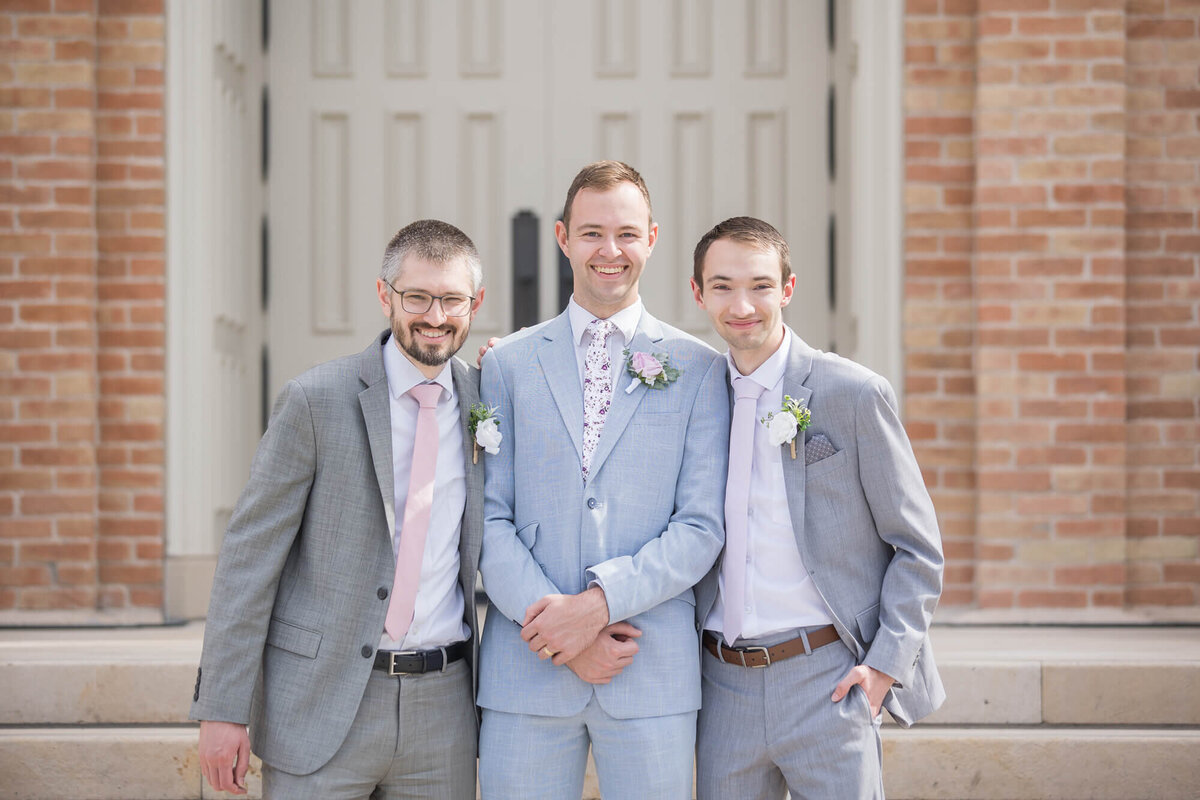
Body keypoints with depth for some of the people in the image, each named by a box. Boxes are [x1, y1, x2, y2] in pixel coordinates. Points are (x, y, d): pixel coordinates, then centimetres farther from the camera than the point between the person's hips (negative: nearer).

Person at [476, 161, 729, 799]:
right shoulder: (508, 364, 9)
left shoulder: (697, 369, 6)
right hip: (526, 669, 1)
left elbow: (702, 526, -1)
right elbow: (489, 519, 3)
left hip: (653, 674, -1)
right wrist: (556, 627, -10)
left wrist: (599, 602, -13)